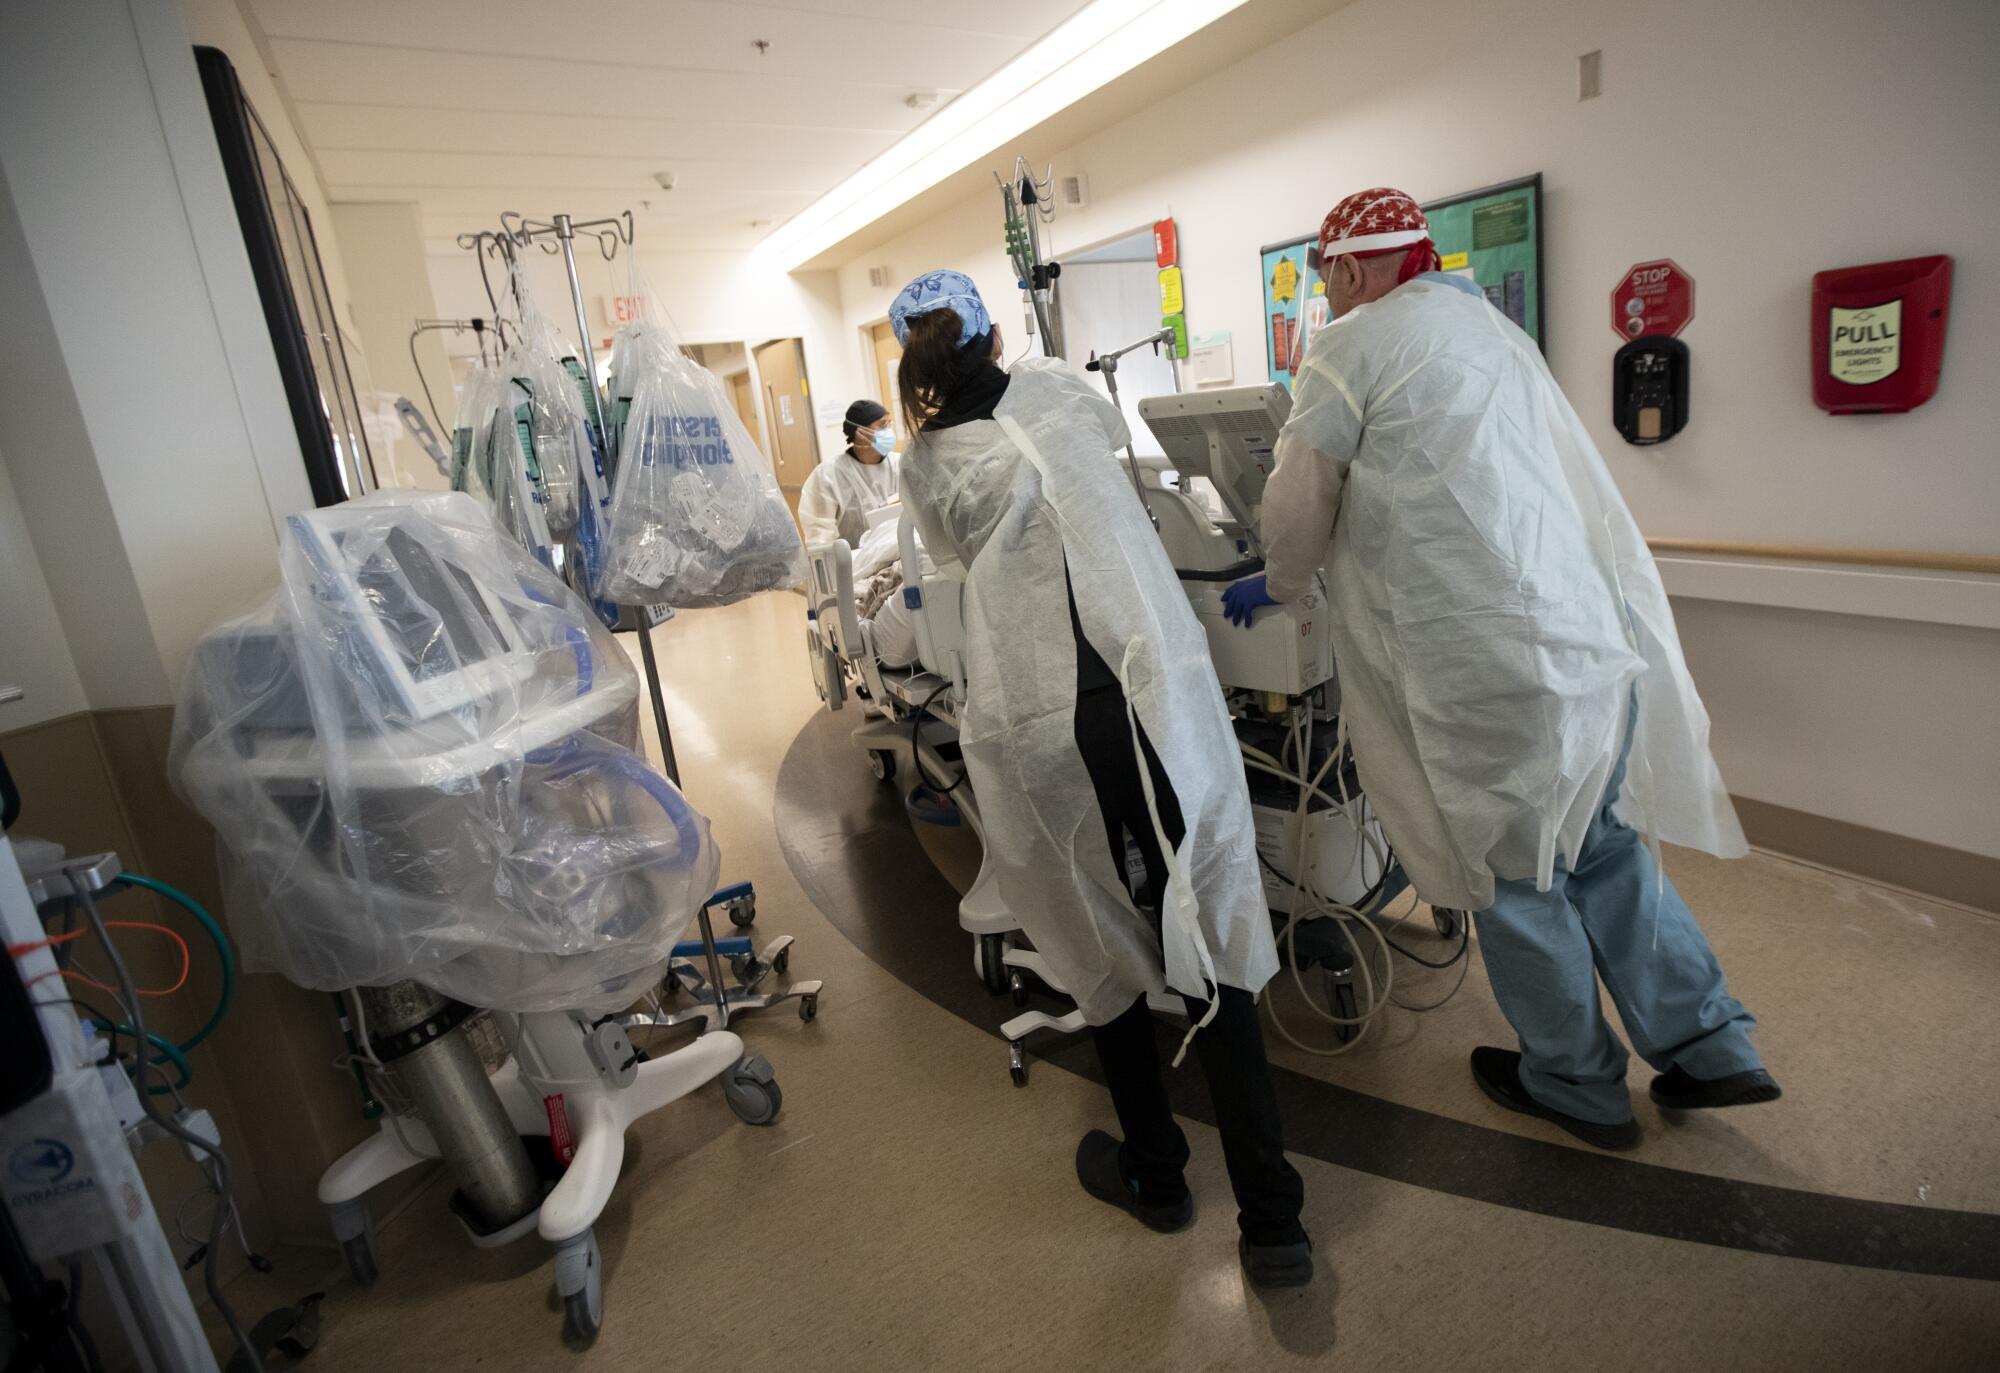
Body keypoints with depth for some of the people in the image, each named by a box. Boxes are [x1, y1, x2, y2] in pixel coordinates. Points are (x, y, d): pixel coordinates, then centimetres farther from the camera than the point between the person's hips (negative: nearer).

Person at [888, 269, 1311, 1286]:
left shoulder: (925, 464, 7)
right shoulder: (1056, 392, 11)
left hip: (1037, 723, 0)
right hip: (1157, 689, 1)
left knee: (1103, 946, 18)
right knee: (1207, 943, 8)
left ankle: (1154, 1174, 38)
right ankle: (1271, 1221, 17)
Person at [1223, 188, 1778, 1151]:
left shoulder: (1352, 347, -5)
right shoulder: (1491, 328, 21)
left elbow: (1301, 502, -3)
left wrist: (1279, 585, 15)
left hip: (1487, 653, -8)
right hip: (1597, 628, 8)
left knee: (1513, 871, 9)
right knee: (1604, 845, 20)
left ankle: (1575, 1086, 26)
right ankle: (1707, 1048, 29)